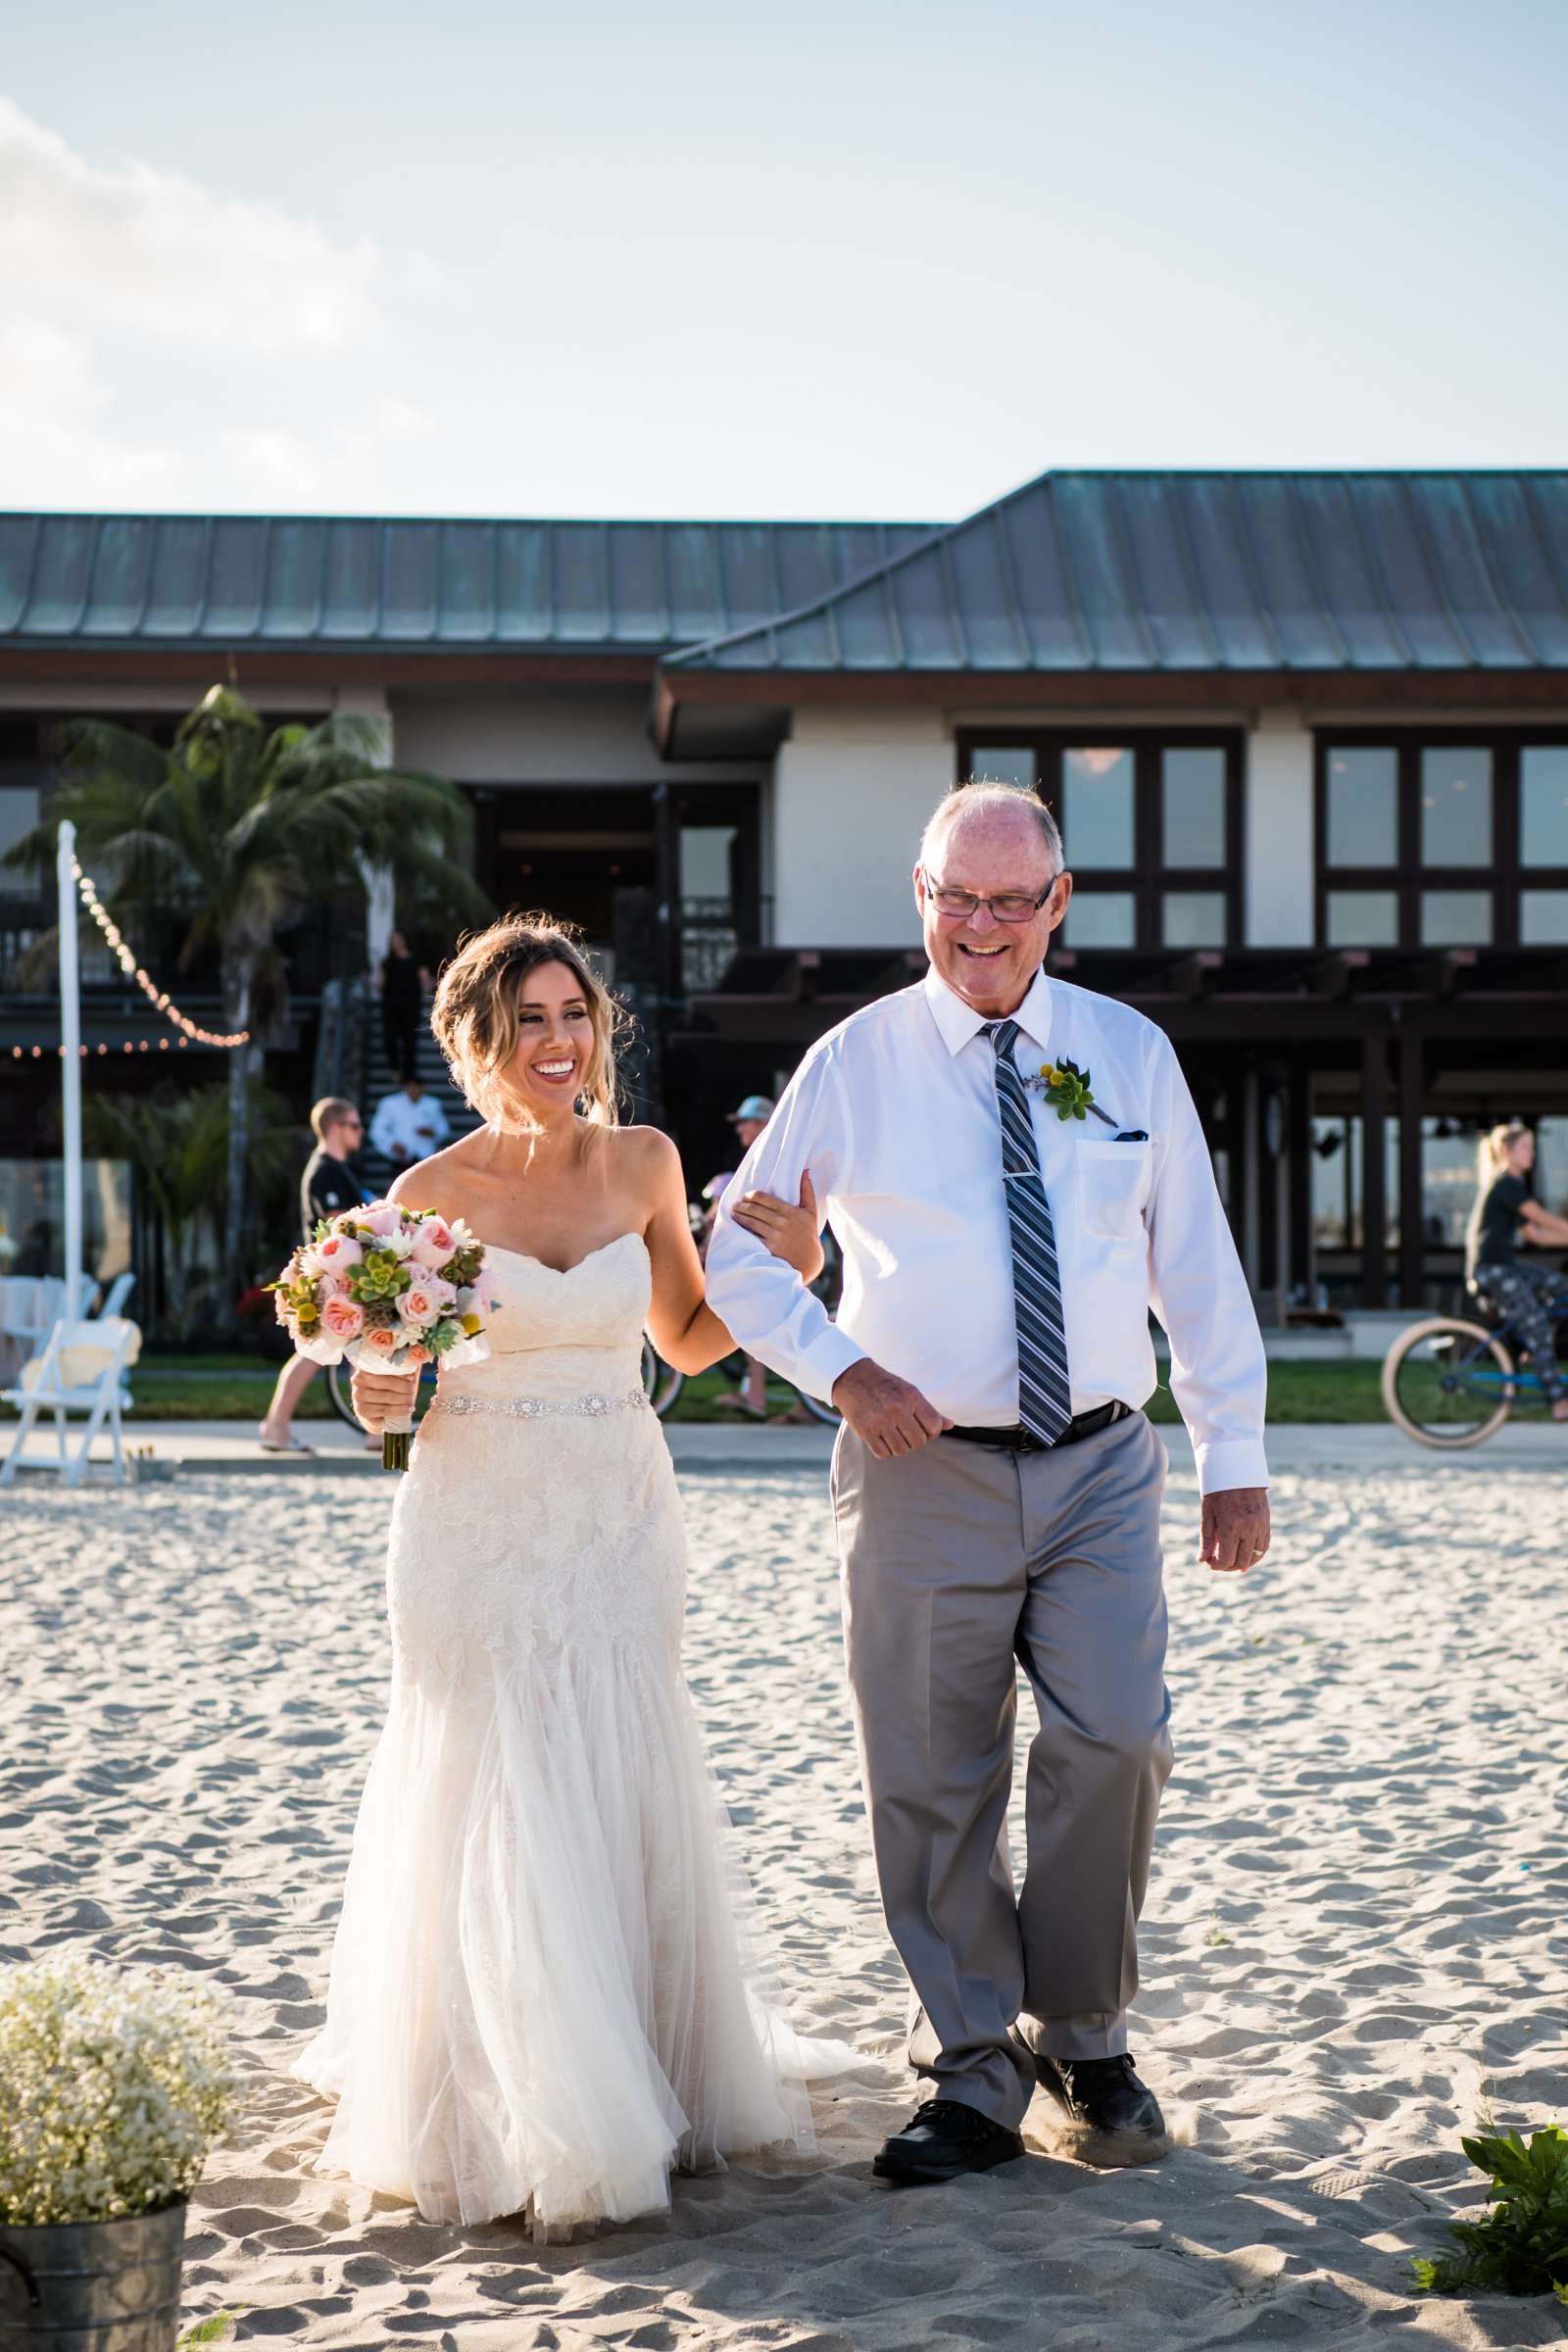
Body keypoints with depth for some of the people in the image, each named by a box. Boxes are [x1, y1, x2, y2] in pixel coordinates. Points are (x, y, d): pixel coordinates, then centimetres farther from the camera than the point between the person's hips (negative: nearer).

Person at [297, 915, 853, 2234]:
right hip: (480, 1528, -3)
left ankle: (647, 2084, 24)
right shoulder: (433, 1193, -7)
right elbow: (389, 1390, 1)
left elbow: (687, 1341, 14)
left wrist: (778, 1274, -2)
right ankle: (512, 2124, 14)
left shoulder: (644, 1164, 2)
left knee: (628, 1803, 7)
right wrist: (377, 1400, -21)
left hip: (619, 1521, 3)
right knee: (495, 1818, 1)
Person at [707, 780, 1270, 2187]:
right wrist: (845, 1372, -6)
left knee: (1116, 1743, -11)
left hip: (1102, 1466, 1)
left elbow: (1198, 1268, 12)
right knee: (934, 1781, 1)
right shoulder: (854, 1064, 3)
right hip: (926, 1473, -1)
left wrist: (1236, 1458, 8)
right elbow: (742, 1256, 8)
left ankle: (1085, 2038, 12)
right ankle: (974, 2072, 16)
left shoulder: (1131, 1053, 9)